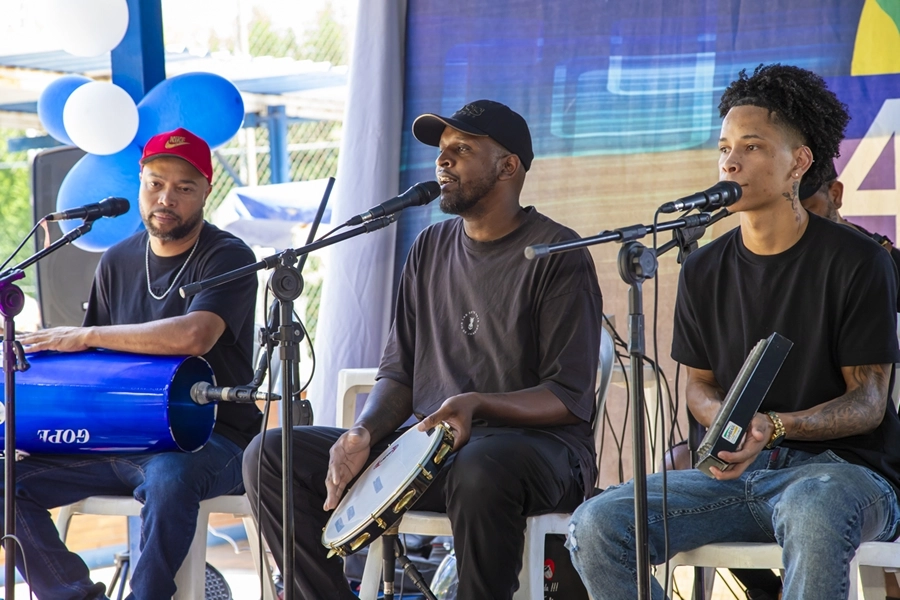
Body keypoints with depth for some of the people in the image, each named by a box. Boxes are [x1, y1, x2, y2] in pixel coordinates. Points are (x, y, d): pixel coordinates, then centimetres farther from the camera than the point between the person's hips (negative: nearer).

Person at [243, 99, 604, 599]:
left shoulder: (557, 254, -5)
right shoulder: (430, 249, 15)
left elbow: (570, 399, -10)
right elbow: (399, 372, 14)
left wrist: (476, 404, -26)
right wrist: (364, 435, -7)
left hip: (537, 442, -6)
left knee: (480, 472, -43)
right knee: (270, 456, -10)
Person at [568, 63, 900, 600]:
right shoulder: (704, 270, 11)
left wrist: (774, 426, -23)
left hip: (844, 465, -5)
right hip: (737, 472, 5)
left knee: (813, 513, -43)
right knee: (596, 524, -18)